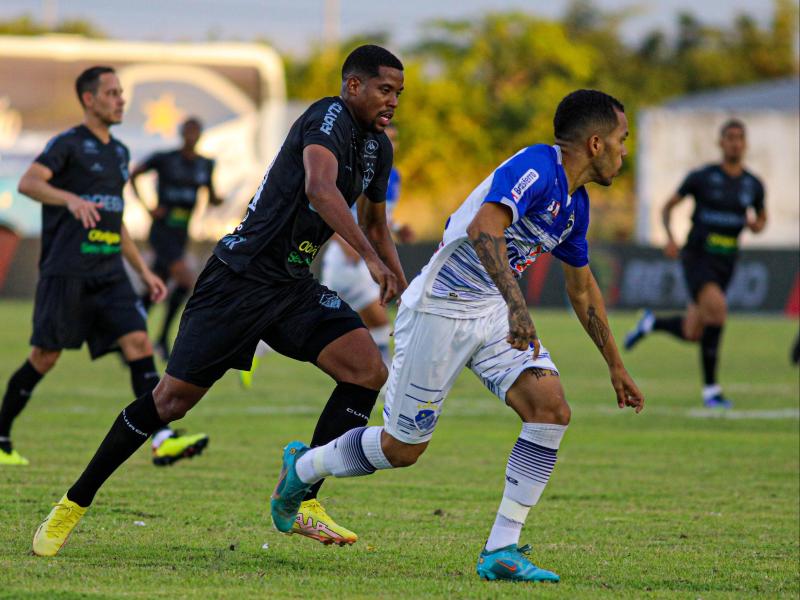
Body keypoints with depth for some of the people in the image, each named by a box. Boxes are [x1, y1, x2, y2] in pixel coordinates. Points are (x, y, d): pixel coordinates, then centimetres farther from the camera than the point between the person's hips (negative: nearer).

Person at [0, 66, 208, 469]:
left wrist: (144, 272, 24)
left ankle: (163, 439, -21)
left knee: (138, 342, -11)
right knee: (45, 357, 0)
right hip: (66, 271, -6)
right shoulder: (68, 144, -4)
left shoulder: (118, 152, 19)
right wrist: (71, 199, -38)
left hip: (109, 274, 6)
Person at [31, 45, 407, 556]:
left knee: (369, 372, -11)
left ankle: (302, 501, -4)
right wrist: (372, 258, -40)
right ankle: (73, 505, 7)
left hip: (294, 284, 8)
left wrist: (405, 291, 15)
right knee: (173, 398, -6)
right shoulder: (329, 118, -15)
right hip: (241, 277, -8)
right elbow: (320, 189, -34)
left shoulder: (378, 148, 12)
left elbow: (377, 228, 27)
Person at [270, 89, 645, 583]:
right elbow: (483, 230, -38)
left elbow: (582, 288, 23)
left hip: (496, 313, 8)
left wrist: (616, 366, 28)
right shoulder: (535, 167, -21)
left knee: (552, 409, -13)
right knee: (403, 447, 2)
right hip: (440, 310, -8)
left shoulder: (575, 204, 8)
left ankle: (501, 551, -9)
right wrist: (516, 305, -50)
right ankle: (303, 468, 32)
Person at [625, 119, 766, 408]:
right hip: (697, 257, -5)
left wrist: (754, 224, -5)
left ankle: (652, 322, 41)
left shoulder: (753, 185, 4)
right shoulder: (702, 177, -7)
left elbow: (761, 221, 20)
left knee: (691, 334, 7)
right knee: (717, 309, -28)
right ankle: (710, 389, -17)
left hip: (725, 263, 5)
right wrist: (670, 238, -14)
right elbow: (667, 208, 4)